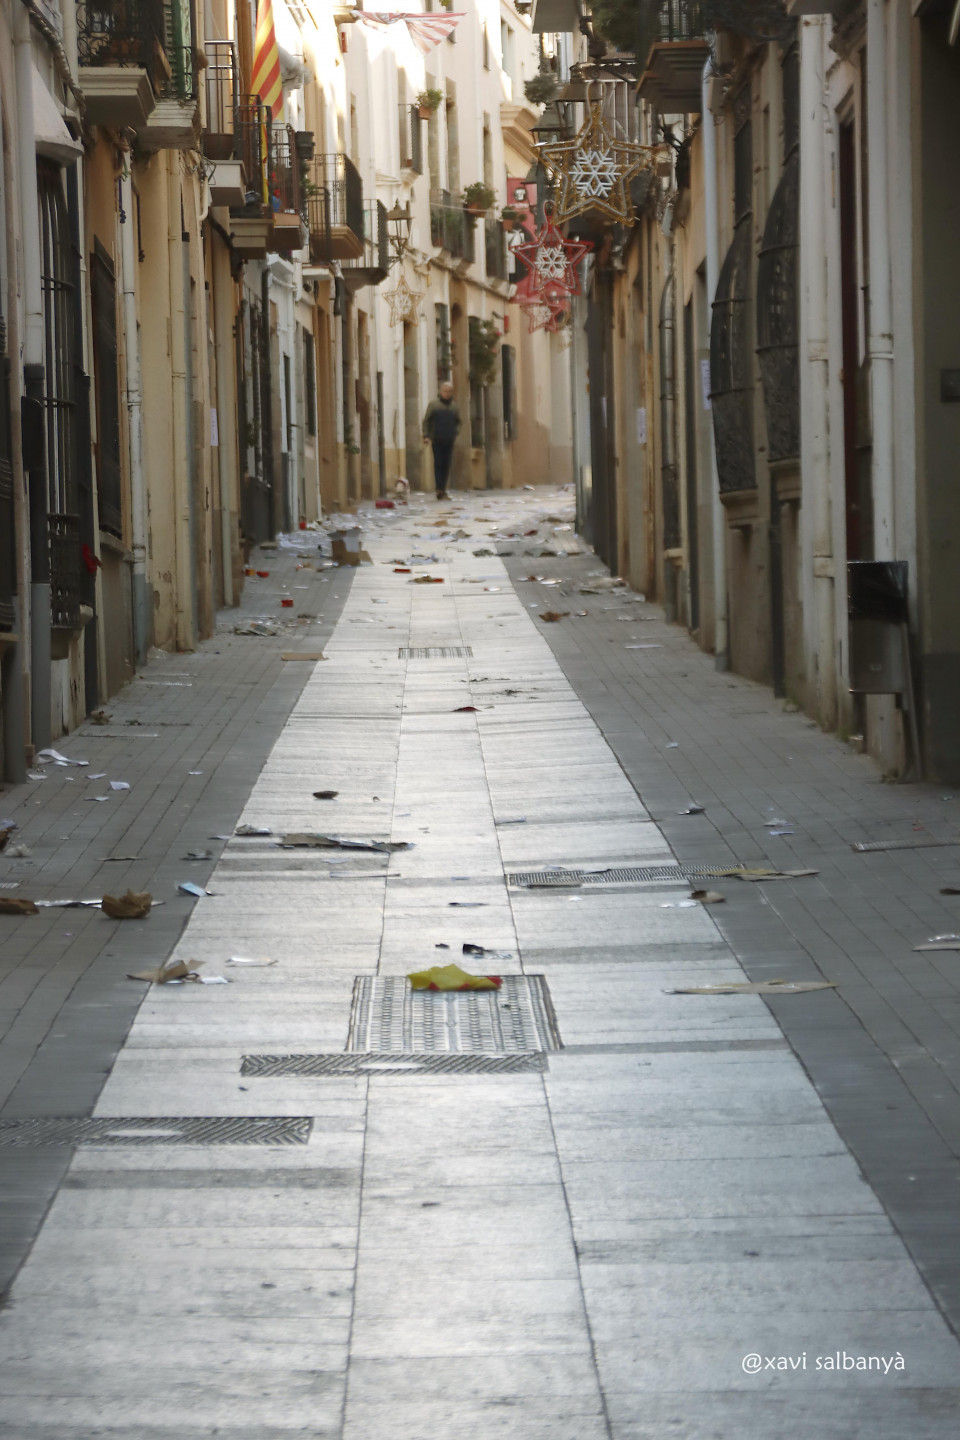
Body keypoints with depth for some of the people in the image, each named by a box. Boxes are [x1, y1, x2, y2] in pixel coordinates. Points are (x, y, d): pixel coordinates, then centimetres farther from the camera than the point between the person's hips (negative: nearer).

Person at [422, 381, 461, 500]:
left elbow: (458, 422, 23)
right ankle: (439, 489, -13)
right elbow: (426, 421, 3)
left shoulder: (454, 407, 12)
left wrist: (456, 432, 4)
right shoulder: (433, 404, 2)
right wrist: (426, 436, -6)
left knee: (446, 466, 3)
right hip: (437, 440, -4)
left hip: (449, 441, 4)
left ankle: (443, 489, 10)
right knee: (438, 464, -9)